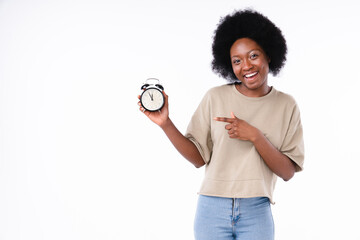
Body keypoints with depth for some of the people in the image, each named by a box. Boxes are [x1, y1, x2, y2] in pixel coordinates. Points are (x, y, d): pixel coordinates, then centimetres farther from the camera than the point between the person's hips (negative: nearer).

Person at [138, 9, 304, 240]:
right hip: (212, 209, 0)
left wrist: (255, 136, -16)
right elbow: (198, 157, 0)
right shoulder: (215, 98, 0)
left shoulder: (286, 106, 0)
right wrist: (166, 124, -11)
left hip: (257, 213, 0)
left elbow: (287, 172, -4)